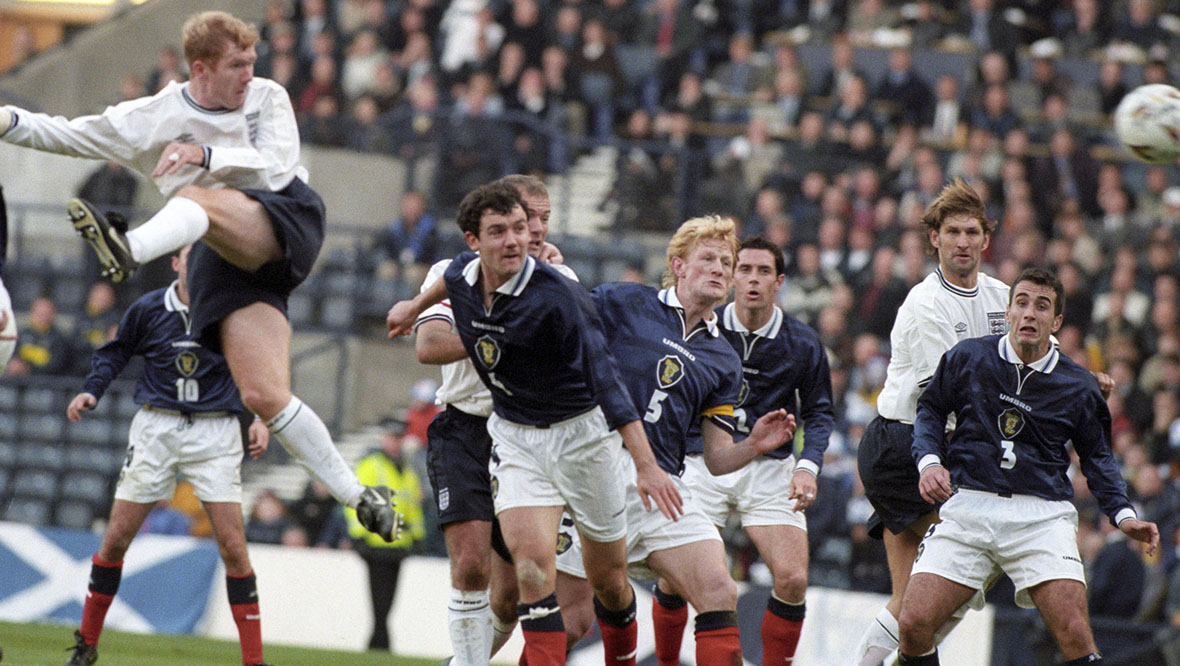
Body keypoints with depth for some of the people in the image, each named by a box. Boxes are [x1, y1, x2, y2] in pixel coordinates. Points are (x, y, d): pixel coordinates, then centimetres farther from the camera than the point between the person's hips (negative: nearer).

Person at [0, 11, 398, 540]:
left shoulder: (267, 98, 7)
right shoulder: (153, 118, 7)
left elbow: (278, 168, -6)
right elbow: (70, 135, 8)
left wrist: (206, 155, -19)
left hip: (287, 222, -2)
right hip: (223, 258, 2)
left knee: (199, 199, -34)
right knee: (263, 396, -15)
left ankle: (130, 250, -67)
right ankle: (360, 498, -7)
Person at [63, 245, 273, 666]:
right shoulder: (148, 309, -1)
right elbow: (116, 352, 14)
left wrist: (262, 418, -5)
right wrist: (91, 390, 0)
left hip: (215, 433, -1)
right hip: (156, 427, 1)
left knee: (233, 547, -8)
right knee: (116, 538, 1)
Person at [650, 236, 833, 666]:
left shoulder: (803, 343, -3)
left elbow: (818, 411, 9)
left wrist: (808, 466, -6)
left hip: (769, 467, 1)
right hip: (703, 464, 0)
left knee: (792, 580, -13)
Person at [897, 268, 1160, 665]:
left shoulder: (1077, 387, 5)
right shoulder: (968, 359, 4)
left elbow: (1097, 457, 18)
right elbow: (930, 409, 19)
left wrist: (1123, 515, 4)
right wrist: (929, 462, 0)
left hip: (1041, 516, -1)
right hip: (969, 507, 1)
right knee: (914, 624, -12)